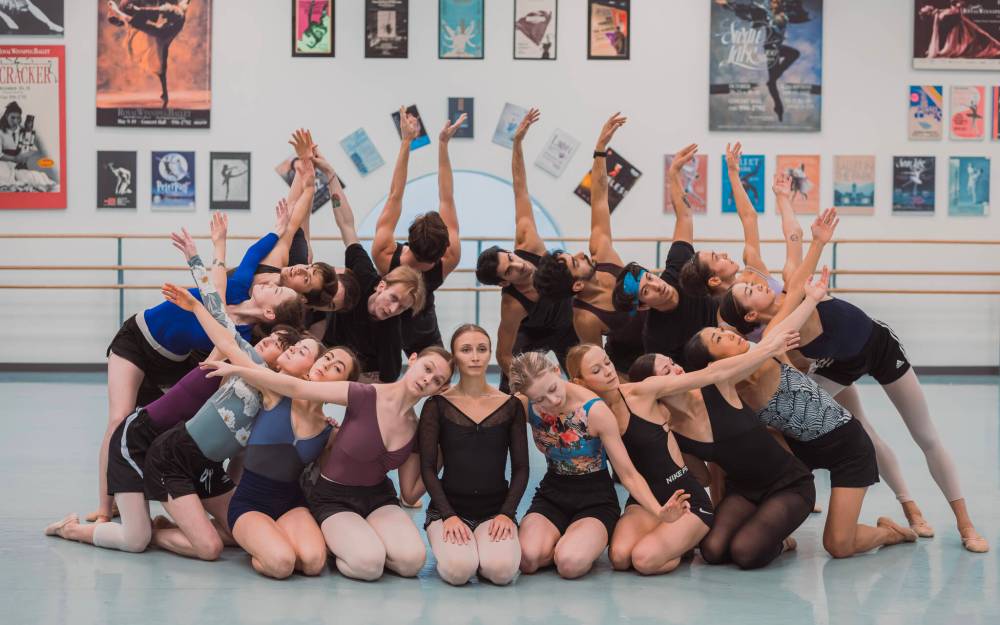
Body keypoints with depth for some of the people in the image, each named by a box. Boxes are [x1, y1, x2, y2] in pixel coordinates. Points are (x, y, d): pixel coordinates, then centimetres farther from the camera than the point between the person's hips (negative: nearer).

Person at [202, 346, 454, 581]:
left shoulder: (416, 431, -1)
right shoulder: (366, 397, -17)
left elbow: (410, 494, 4)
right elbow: (296, 388, -18)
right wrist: (237, 370, -22)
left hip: (379, 498, 4)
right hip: (334, 499, -4)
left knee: (412, 560, -26)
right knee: (368, 564, -31)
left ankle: (364, 541, 5)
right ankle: (335, 546, 2)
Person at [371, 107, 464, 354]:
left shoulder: (385, 257, -36)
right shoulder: (447, 262, -32)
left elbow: (395, 196, -30)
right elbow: (447, 200, -26)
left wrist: (406, 141, -27)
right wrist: (443, 144, -26)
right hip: (422, 330, 2)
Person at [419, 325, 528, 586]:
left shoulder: (511, 406, 5)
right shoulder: (437, 405, 0)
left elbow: (521, 468, 6)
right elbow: (427, 468, -2)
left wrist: (506, 513, -9)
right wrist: (449, 516, -13)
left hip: (495, 510, 1)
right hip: (448, 508, 0)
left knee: (501, 569, -29)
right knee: (458, 569, -29)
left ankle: (484, 546, 5)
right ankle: (448, 542, 6)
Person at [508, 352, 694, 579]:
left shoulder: (594, 411, -19)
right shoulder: (525, 406, -11)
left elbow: (628, 475, -16)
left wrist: (659, 512, -31)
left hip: (595, 500, -3)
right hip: (551, 494, 3)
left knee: (570, 564, -31)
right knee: (528, 559, -27)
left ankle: (588, 543, 4)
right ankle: (563, 540, 5)